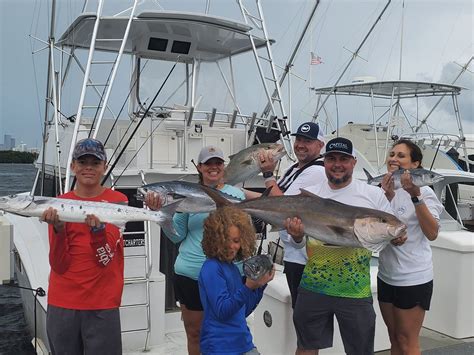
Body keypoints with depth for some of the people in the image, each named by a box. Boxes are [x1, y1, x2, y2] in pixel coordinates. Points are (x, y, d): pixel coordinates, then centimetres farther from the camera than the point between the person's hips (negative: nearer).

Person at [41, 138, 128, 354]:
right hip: (62, 304, 2)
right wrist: (58, 229, -21)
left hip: (102, 305, -2)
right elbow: (59, 266, -7)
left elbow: (105, 260, -12)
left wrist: (98, 228, -28)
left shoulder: (117, 201, -4)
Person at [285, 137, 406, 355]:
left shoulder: (373, 194, -2)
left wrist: (397, 237, -16)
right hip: (313, 286, 2)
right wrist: (297, 235, -16)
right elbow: (298, 243, 6)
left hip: (356, 290, -1)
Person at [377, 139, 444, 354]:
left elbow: (432, 234, -23)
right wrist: (386, 198, -15)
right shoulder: (384, 189, 6)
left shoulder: (423, 192, -12)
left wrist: (416, 197, -31)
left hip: (413, 279, -6)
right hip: (386, 276, 6)